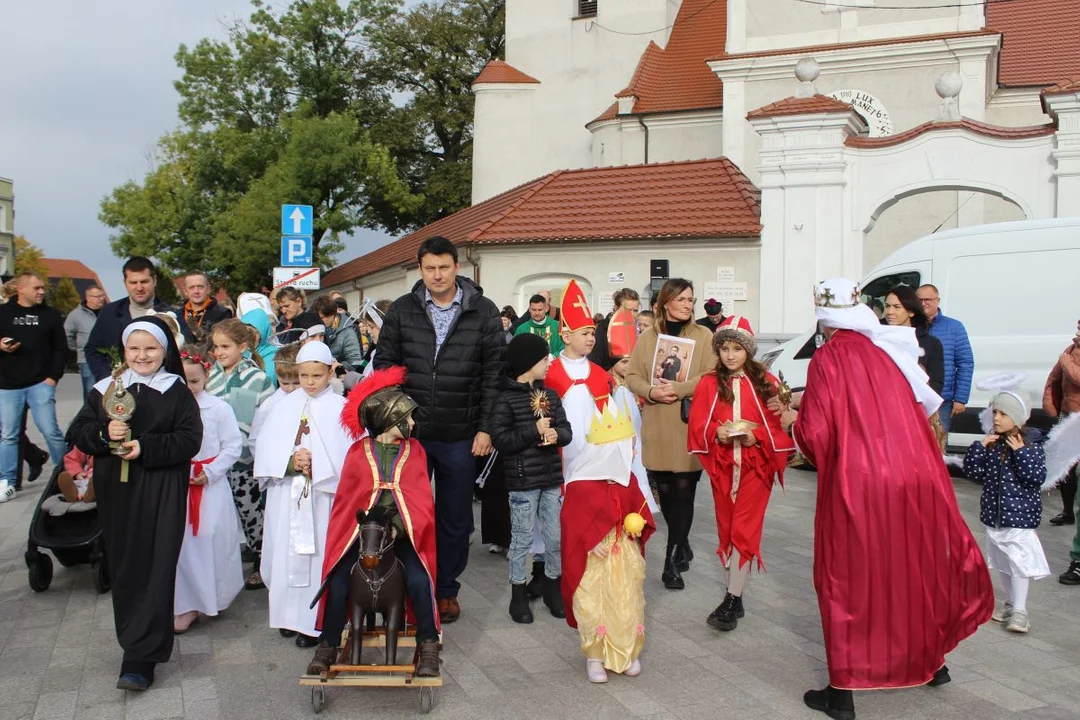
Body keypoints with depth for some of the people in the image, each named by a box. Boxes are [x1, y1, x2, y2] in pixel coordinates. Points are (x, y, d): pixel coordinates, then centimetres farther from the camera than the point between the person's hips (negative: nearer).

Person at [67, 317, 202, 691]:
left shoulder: (178, 392, -2)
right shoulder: (106, 389, 8)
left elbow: (190, 439, -9)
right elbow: (77, 432, 6)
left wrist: (145, 448, -19)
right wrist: (103, 434, -15)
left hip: (160, 495, -4)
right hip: (116, 492, 4)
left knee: (154, 569, -5)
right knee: (123, 567, 12)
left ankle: (141, 658, -3)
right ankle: (135, 638, 31)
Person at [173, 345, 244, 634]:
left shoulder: (219, 409, -7)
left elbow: (233, 446, -4)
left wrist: (210, 472, -11)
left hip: (210, 488, -2)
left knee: (211, 543, 3)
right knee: (180, 544, 6)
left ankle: (213, 597, 21)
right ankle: (185, 604, 19)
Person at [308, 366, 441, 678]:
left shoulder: (414, 451, 5)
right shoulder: (358, 452, 3)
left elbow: (422, 500, -2)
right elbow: (346, 499, 4)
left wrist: (397, 529, -17)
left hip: (403, 532, 0)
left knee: (419, 580, -22)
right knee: (338, 582, -17)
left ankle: (428, 645, -2)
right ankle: (328, 644, 6)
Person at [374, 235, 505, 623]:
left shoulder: (484, 312, -2)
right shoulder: (401, 311, 2)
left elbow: (494, 374, -2)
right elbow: (384, 367, 6)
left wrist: (485, 428, -6)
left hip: (460, 437, -1)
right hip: (409, 431, 1)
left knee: (455, 518, 11)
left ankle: (446, 589, 28)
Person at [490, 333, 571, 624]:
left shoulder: (550, 396, 8)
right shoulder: (506, 399, -11)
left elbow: (567, 431, 8)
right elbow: (500, 440, -18)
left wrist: (556, 434, -15)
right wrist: (534, 430, -19)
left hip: (551, 479, 6)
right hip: (522, 481, -6)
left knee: (555, 537, 12)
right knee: (521, 539, 5)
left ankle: (553, 586, 29)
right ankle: (518, 592, 18)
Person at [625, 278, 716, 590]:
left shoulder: (703, 336, 1)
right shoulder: (647, 338, 9)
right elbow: (632, 376, 8)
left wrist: (679, 389, -18)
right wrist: (652, 391, -11)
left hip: (690, 426, -3)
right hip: (657, 428, 3)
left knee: (683, 492, -4)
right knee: (665, 492, 9)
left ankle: (672, 561, 4)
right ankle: (682, 544, 32)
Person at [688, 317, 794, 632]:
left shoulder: (765, 382, 0)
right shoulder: (709, 384, 3)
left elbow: (779, 425, -2)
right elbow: (696, 426, 0)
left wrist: (756, 435, -18)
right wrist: (717, 432, -18)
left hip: (755, 465, -2)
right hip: (721, 466, 3)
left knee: (744, 531, -7)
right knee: (726, 531, 9)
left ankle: (731, 600, -2)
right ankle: (734, 598, 20)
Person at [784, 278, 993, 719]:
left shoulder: (827, 360, -9)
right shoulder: (887, 352, 8)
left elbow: (816, 434, -12)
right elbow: (920, 414, 14)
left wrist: (793, 421, 7)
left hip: (857, 486, -5)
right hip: (914, 479, 6)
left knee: (849, 578, 5)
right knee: (916, 567, 23)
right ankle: (931, 660, 41)